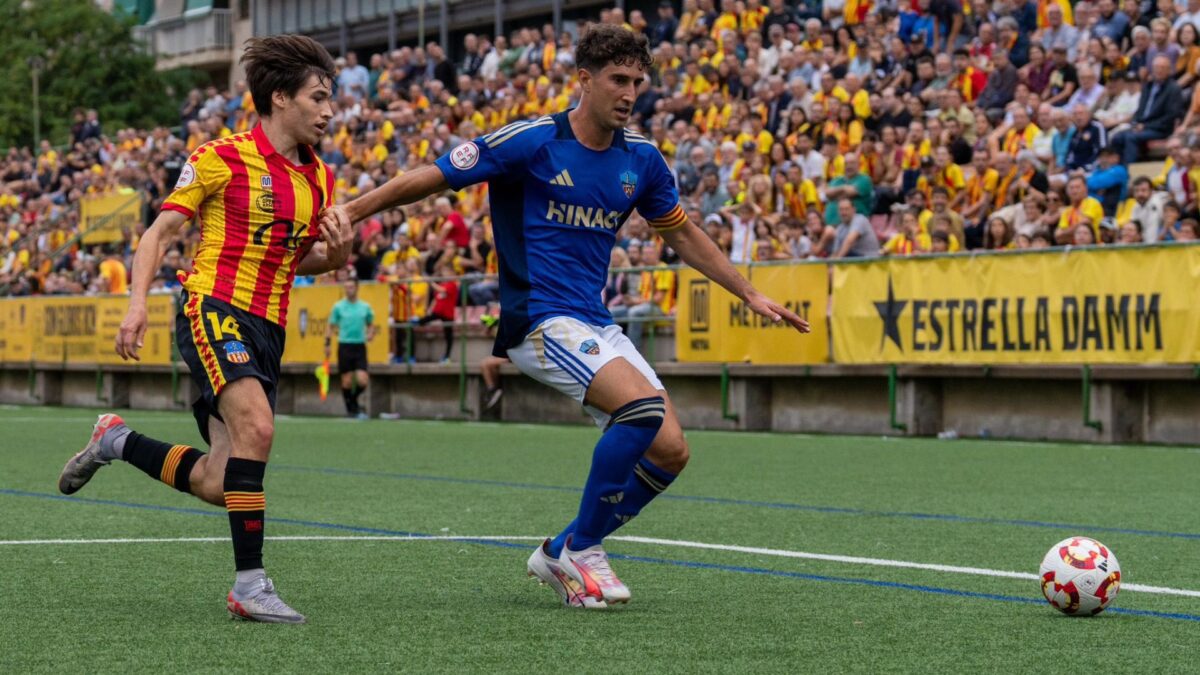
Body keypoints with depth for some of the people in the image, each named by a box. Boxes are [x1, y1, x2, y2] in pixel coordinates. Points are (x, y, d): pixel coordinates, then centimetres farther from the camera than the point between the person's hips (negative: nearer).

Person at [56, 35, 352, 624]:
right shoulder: (222, 158, -5)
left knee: (216, 484, -1)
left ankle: (117, 441, 26)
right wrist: (138, 301, -13)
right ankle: (250, 584, -24)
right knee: (255, 426, -29)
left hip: (267, 330, 7)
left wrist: (333, 256, 0)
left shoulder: (320, 179, 13)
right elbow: (162, 229, 0)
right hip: (214, 309, -6)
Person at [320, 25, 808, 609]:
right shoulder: (529, 143, -10)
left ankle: (564, 553, 14)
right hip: (539, 319, -7)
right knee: (645, 407, -27)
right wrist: (351, 211, -12)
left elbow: (682, 234, 23)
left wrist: (750, 295, 22)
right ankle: (581, 548, -10)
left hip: (596, 325, 7)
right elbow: (431, 178, -5)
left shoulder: (641, 160, 7)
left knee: (670, 451, -4)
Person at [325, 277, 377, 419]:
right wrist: (327, 344, -2)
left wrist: (370, 334, -1)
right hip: (345, 346, -1)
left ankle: (354, 400, 19)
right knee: (347, 382, -1)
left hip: (360, 347, 1)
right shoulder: (338, 306, 2)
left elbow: (371, 324, 20)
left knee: (362, 381, -9)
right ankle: (351, 409, 14)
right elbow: (331, 326, 6)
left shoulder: (365, 307, 8)